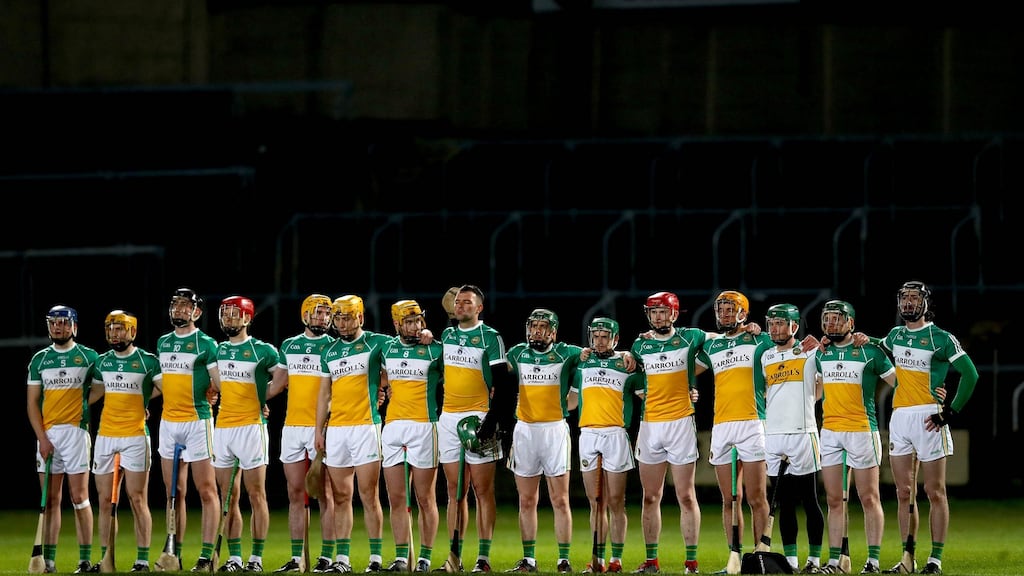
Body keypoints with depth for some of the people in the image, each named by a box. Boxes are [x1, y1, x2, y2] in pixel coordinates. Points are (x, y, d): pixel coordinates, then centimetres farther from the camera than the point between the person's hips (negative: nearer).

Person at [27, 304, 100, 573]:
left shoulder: (89, 357, 3)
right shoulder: (40, 360, 11)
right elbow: (32, 402, 7)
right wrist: (42, 438, -2)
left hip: (75, 430, -3)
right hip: (46, 433, 3)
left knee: (79, 497, -6)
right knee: (50, 499, 4)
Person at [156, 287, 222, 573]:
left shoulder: (206, 343, -6)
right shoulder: (163, 343, 14)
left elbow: (220, 383, -9)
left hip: (197, 420, -7)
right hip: (168, 420, 7)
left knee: (207, 491, -6)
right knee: (174, 493, 8)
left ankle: (207, 556, -7)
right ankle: (175, 553, 12)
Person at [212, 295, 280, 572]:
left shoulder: (262, 351, -5)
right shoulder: (219, 351, 11)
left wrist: (263, 399, 6)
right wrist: (223, 401, 15)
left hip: (251, 426, -6)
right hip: (223, 426, 6)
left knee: (256, 495, -2)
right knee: (229, 498, 6)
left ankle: (257, 557, 0)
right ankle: (234, 557, 10)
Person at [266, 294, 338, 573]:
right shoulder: (289, 346, 13)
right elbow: (277, 384, 20)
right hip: (292, 427, 4)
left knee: (325, 495, -2)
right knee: (295, 494, 5)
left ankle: (327, 558, 0)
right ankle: (296, 558, 9)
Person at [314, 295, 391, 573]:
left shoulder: (376, 343, 1)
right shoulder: (330, 351, 15)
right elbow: (324, 394, 18)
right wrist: (319, 429, 14)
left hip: (365, 426, -5)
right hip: (336, 429, 5)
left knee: (369, 495, -6)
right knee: (341, 496, 6)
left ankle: (375, 558, -3)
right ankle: (342, 558, 8)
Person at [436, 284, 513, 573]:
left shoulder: (490, 338, -5)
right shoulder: (447, 335, 13)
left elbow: (502, 384, -9)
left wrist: (493, 418, -19)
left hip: (478, 417, -6)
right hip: (448, 418, 6)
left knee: (483, 491, -5)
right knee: (454, 492, 6)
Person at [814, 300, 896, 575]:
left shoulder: (869, 351, -4)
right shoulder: (821, 354, 11)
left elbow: (898, 383, 0)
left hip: (862, 430, -5)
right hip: (829, 432, 5)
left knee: (869, 499, -3)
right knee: (834, 500, 5)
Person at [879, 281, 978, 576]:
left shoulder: (941, 338, -5)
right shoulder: (895, 336, 14)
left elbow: (970, 374, -8)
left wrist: (951, 412, -12)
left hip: (928, 418, -6)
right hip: (899, 417, 6)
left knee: (935, 492, -2)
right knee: (904, 493, 6)